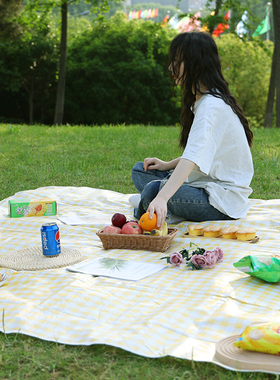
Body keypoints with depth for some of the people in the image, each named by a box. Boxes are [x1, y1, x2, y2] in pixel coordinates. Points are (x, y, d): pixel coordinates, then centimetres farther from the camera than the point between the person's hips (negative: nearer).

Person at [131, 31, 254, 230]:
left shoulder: (212, 106, -22)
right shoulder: (202, 100, 10)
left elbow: (193, 158, -37)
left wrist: (162, 197, -47)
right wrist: (168, 165, 8)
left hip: (224, 199, -10)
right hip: (205, 183, 10)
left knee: (153, 191, -30)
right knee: (140, 170, 10)